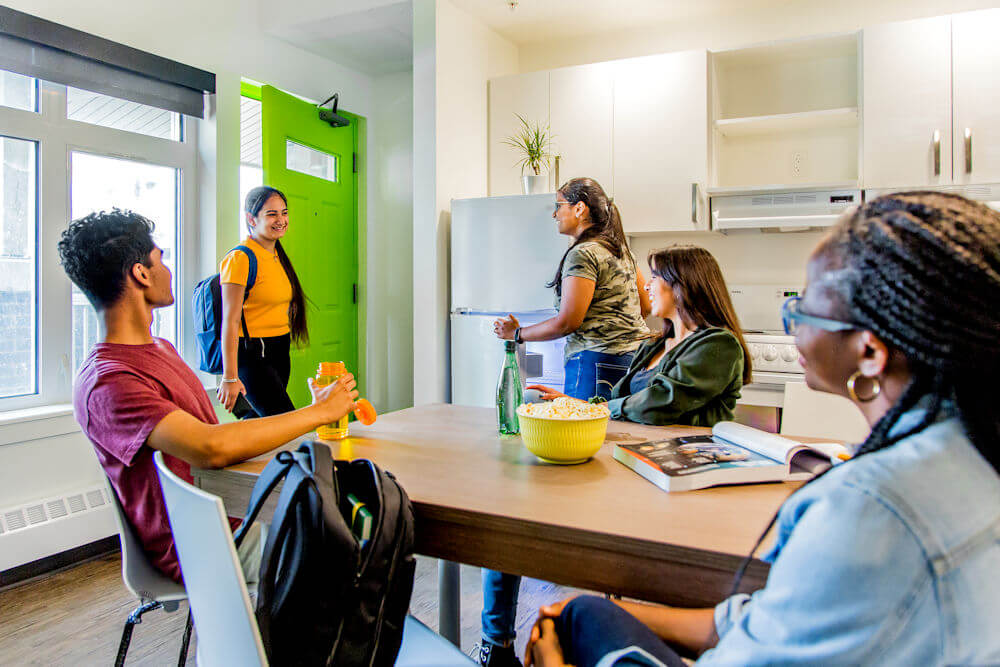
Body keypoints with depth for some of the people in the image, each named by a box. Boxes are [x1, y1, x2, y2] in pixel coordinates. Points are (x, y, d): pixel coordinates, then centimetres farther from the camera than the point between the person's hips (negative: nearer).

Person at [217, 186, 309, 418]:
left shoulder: (278, 255, 13)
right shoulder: (240, 258, -13)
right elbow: (230, 321, -17)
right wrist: (229, 377, -21)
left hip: (280, 351, 8)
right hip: (251, 353, -8)